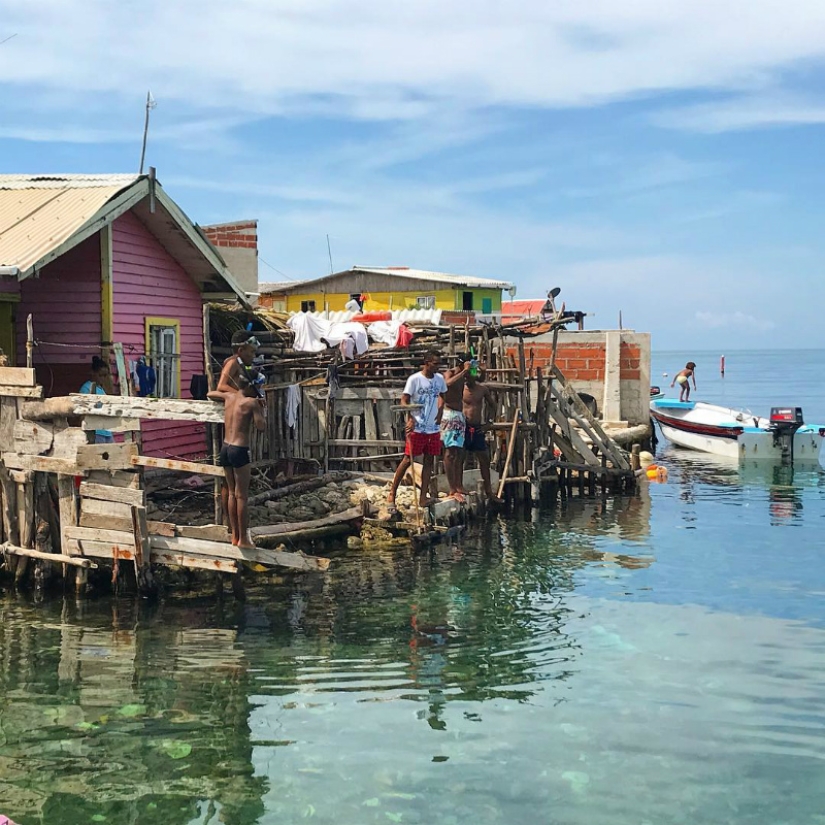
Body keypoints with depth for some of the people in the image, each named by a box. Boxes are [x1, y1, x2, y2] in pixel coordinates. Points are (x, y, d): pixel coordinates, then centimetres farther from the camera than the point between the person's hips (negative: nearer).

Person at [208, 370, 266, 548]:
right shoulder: (251, 402, -10)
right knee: (242, 496, 0)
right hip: (239, 451, -7)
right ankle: (243, 538, 4)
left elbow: (210, 394, 28)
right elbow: (261, 426, -11)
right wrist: (260, 408, 2)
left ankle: (235, 535, 21)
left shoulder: (229, 396, 9)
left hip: (225, 448, 7)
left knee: (232, 493, 15)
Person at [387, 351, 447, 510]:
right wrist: (409, 418, -27)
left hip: (433, 428, 6)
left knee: (429, 461, 5)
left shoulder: (440, 379, 6)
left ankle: (423, 498, 9)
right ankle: (392, 494, 8)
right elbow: (404, 400, -12)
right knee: (408, 460, -2)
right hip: (417, 428, -5)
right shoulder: (414, 379, -11)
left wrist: (439, 414, 11)